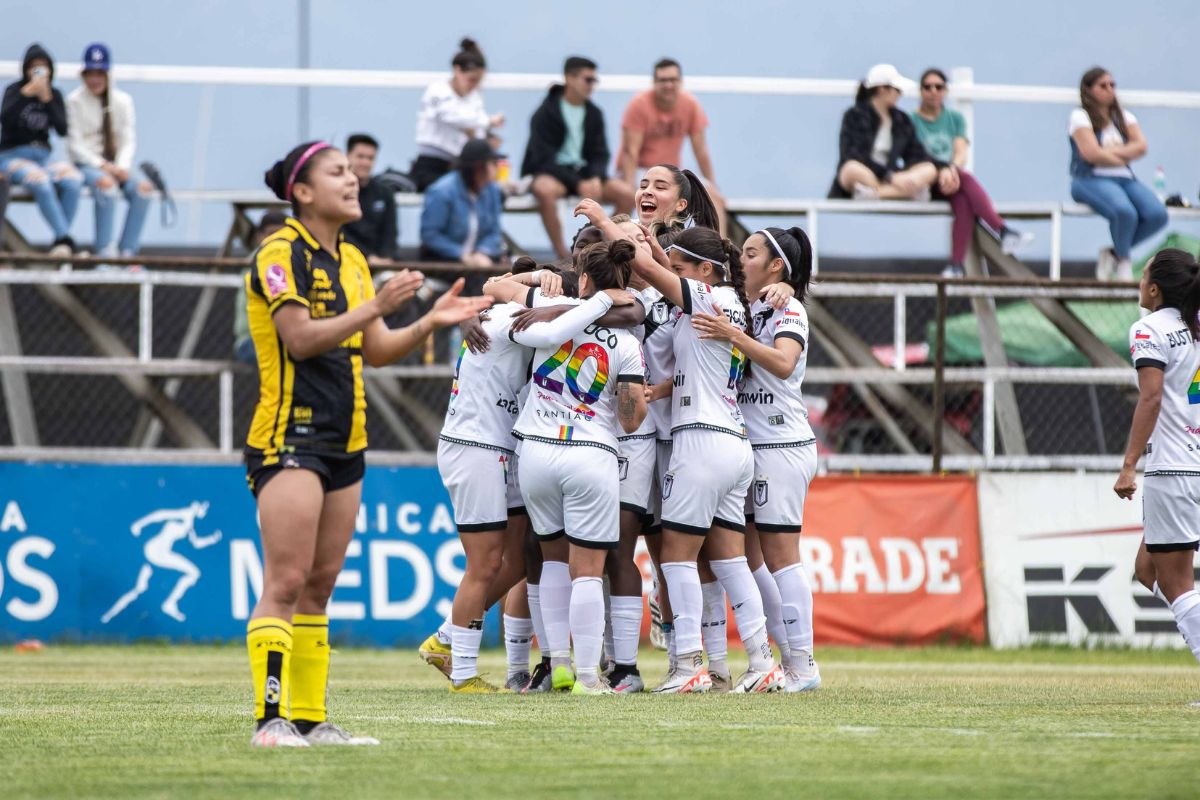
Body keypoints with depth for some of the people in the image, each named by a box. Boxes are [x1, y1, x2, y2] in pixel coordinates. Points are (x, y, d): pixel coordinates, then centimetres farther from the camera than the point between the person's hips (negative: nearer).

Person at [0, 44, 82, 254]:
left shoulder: (55, 95, 10)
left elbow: (62, 130, -4)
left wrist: (47, 100, -12)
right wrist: (26, 93, -22)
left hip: (42, 157, 4)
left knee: (73, 180, -27)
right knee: (41, 181, -36)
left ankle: (60, 244, -25)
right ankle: (65, 240, -36)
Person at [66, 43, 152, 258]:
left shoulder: (123, 101, 9)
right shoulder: (75, 101, 0)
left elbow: (128, 141, 6)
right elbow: (74, 144, -5)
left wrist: (122, 166, -14)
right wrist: (102, 166, -17)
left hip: (116, 165, 4)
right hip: (86, 164, -4)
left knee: (143, 187, -26)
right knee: (106, 183, -37)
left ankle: (127, 252, -27)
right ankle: (106, 252, -38)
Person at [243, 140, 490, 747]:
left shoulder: (351, 260, 16)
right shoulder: (280, 254, -9)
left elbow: (375, 350, 18)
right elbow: (300, 337, -19)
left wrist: (431, 321, 5)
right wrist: (375, 306, -22)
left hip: (343, 442, 8)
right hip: (289, 439, -8)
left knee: (319, 585, 8)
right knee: (285, 582, -13)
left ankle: (311, 719, 10)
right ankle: (271, 719, -15)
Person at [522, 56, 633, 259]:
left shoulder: (594, 113, 6)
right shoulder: (545, 114, -11)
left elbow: (600, 154, 6)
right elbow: (544, 159, -16)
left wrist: (596, 179, -17)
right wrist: (578, 185, -26)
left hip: (582, 173, 5)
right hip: (548, 173, -5)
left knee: (626, 193, -17)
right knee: (545, 190, -41)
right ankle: (561, 255, -32)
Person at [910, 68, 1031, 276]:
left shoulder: (955, 118, 18)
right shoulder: (911, 120, 7)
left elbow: (961, 153, 2)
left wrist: (951, 169, -23)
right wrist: (942, 173, -25)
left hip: (953, 179, 3)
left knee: (963, 200, -34)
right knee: (965, 179, -34)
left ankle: (956, 265, -42)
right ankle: (1003, 231, -44)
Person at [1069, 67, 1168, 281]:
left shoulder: (1124, 117, 19)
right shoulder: (1080, 117, 2)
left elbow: (1141, 147, 3)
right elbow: (1091, 154, -11)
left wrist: (1110, 152, -10)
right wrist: (1124, 157, 1)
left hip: (1124, 179, 6)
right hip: (1091, 180, -6)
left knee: (1157, 215, -23)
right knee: (1124, 211, -37)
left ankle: (1113, 253, -2)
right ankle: (1124, 260, -4)